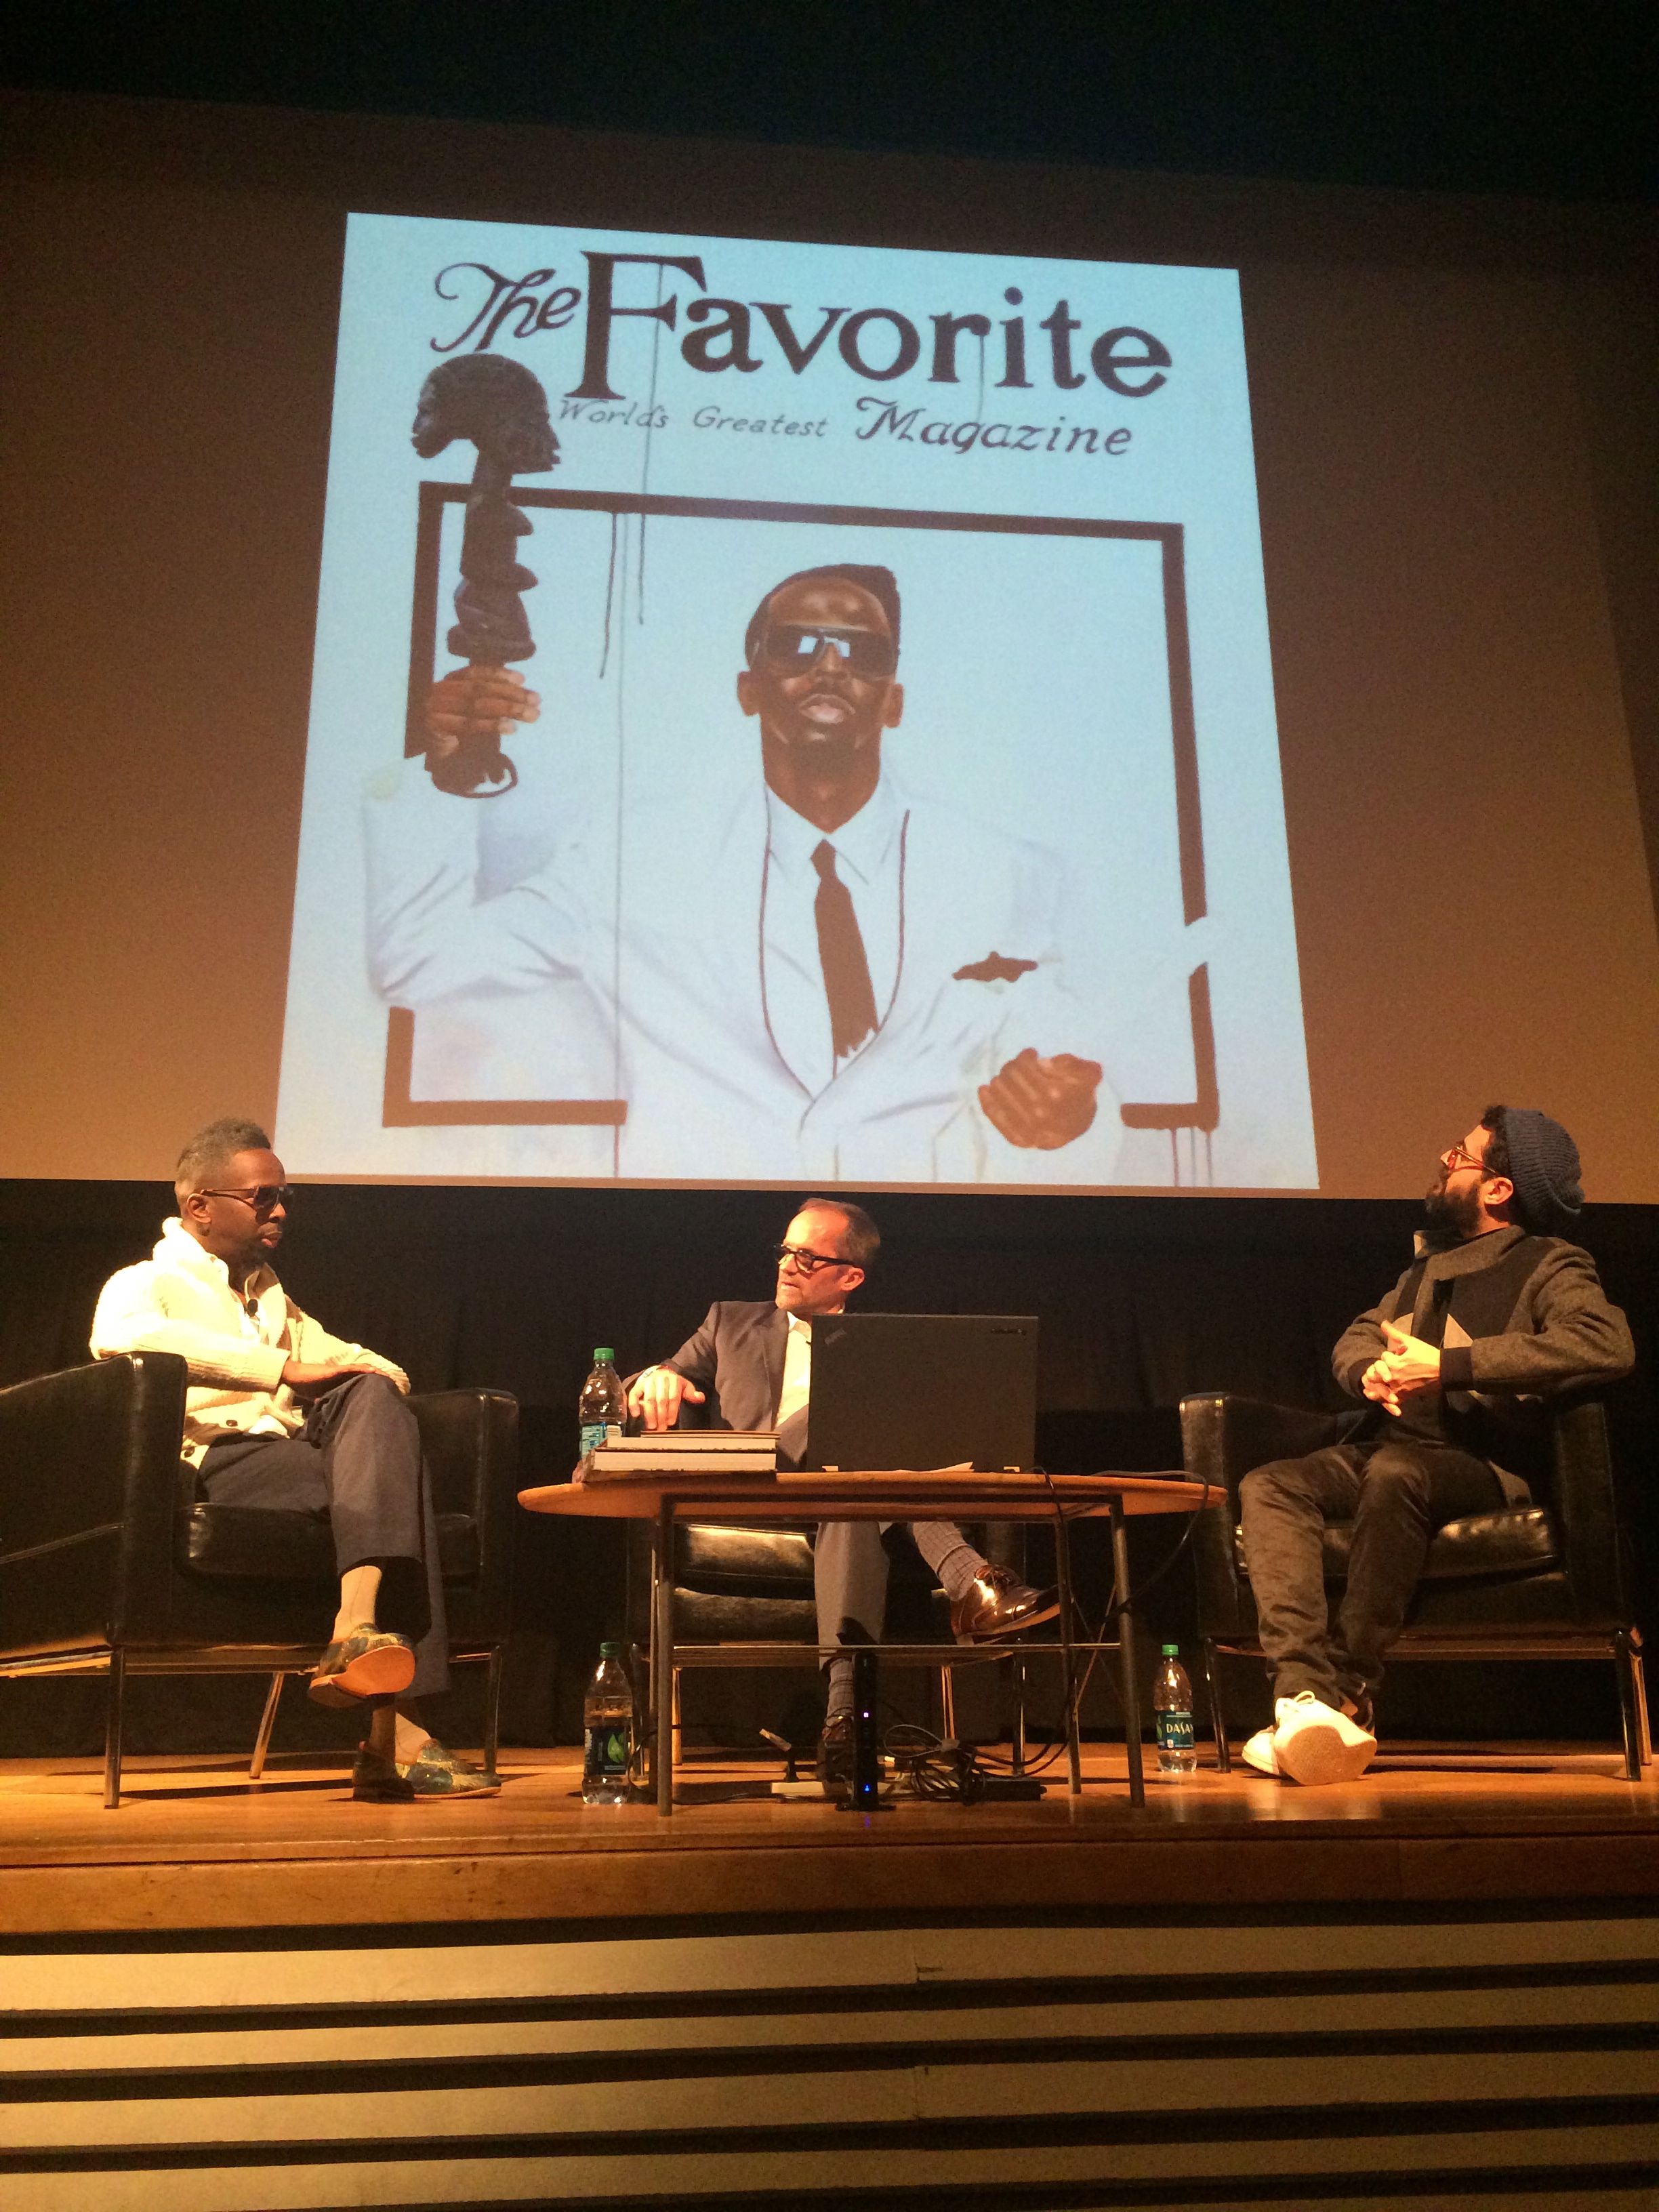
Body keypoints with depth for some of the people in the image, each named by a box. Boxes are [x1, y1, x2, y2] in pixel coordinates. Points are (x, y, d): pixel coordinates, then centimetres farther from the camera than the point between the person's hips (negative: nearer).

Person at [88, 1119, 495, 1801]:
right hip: (217, 1458, -5)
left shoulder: (269, 1293, 36)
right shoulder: (143, 1283, 11)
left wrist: (368, 1372, -1)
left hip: (296, 1449, 6)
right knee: (391, 1491, -29)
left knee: (374, 1397, -28)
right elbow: (124, 1336, -15)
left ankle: (358, 1630, -42)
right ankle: (397, 1732, -38)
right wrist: (286, 1370, -22)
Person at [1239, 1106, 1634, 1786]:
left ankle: (1347, 1697, -32)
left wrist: (1449, 1366, -21)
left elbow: (1607, 1344, -19)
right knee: (1269, 1486, -21)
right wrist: (1369, 1370, -1)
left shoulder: (1548, 1266, 1)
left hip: (1484, 1467, -6)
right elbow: (1355, 1337, 27)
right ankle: (1304, 1691, -38)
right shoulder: (1432, 1262, 24)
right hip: (1392, 1445, 7)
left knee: (1395, 1470, -39)